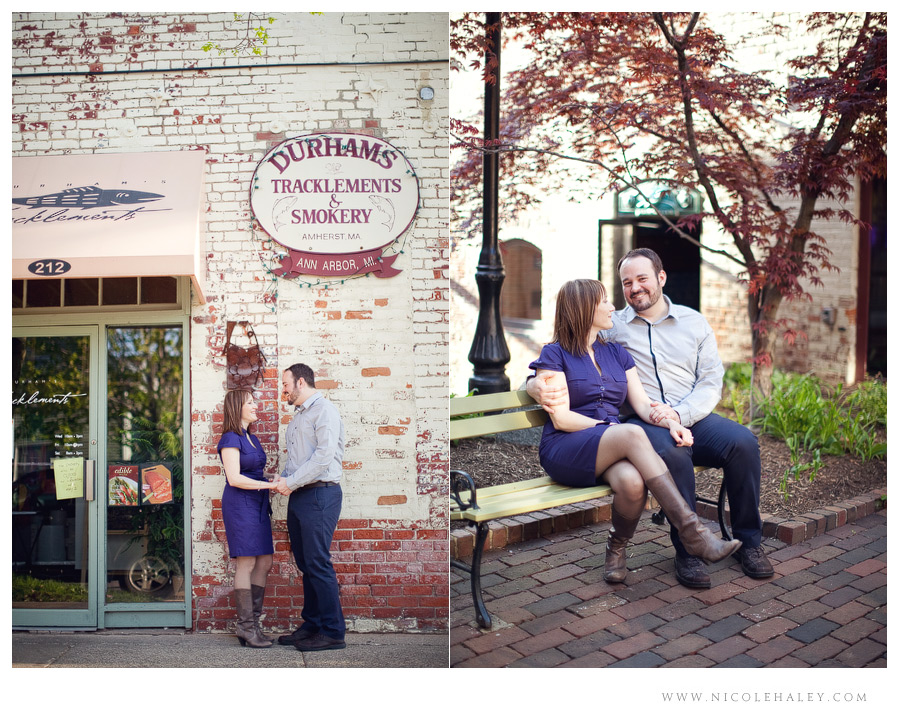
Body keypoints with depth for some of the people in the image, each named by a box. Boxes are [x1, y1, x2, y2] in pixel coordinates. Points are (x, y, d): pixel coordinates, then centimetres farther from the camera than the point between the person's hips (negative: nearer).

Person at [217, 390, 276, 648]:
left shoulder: (252, 438, 18)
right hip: (240, 503, -9)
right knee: (246, 563, -6)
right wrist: (270, 485, -18)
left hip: (257, 504, 9)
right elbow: (234, 478, -16)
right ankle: (246, 626, 2)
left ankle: (252, 622, 14)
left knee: (264, 564, 7)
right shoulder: (231, 439, -8)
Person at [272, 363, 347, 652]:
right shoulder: (297, 417, 20)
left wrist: (291, 482, -15)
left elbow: (324, 454, -18)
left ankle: (333, 632, 0)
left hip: (320, 494, -9)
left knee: (318, 563, -8)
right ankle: (311, 624, 21)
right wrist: (283, 479, 2)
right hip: (299, 496, 9)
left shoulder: (324, 410, -8)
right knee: (305, 563, 12)